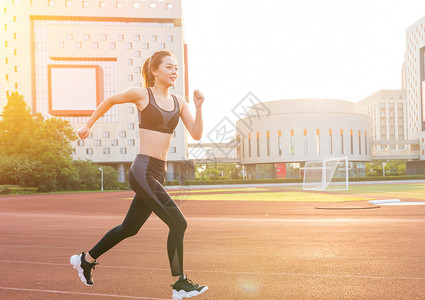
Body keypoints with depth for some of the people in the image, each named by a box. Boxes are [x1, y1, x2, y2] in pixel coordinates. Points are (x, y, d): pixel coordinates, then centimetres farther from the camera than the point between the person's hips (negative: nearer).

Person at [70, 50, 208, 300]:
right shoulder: (141, 94, -4)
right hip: (143, 170, -7)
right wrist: (88, 125, 21)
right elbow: (110, 101, 13)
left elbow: (197, 134, 4)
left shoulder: (179, 102, 11)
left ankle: (86, 260, 37)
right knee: (178, 223, -11)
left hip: (159, 173, 7)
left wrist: (199, 108, -10)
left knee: (130, 228, 18)